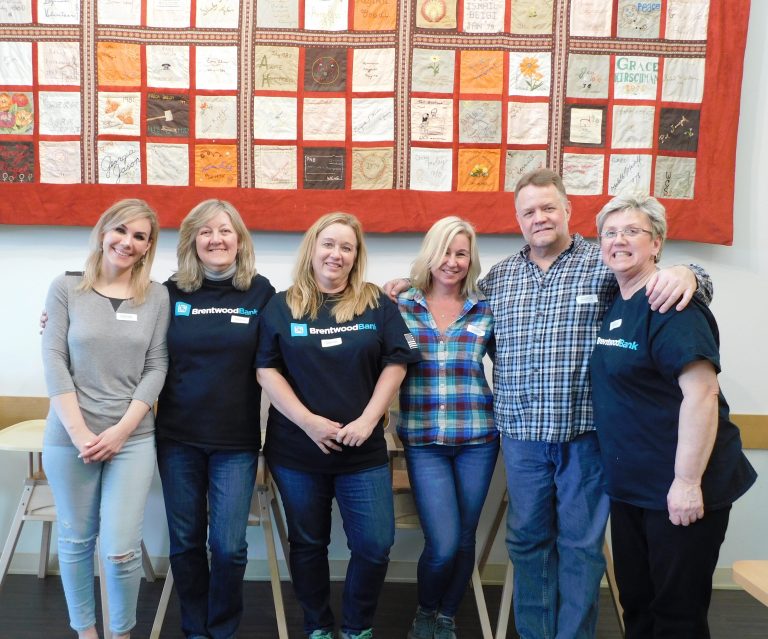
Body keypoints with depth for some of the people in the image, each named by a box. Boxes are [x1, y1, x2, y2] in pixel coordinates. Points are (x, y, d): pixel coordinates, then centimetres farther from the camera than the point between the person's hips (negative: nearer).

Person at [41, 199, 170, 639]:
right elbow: (54, 362, -4)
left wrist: (121, 429, -9)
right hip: (69, 436, 1)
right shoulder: (66, 288, 1)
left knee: (122, 549, -1)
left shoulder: (157, 296, 2)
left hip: (133, 437, 0)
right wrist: (79, 432, -11)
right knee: (76, 540, 13)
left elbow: (157, 368, -1)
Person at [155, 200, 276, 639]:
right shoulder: (171, 292, 1)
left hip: (237, 441, -1)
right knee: (185, 541, 13)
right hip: (178, 438, 2)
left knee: (229, 546, 4)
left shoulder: (260, 292, -2)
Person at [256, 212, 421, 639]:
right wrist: (307, 420, -14)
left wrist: (368, 419, -11)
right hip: (296, 449, 0)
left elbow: (395, 363, -1)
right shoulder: (282, 307, 2)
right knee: (308, 544, 13)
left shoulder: (378, 305, 3)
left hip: (364, 449, 0)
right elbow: (267, 369, -3)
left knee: (375, 545, 1)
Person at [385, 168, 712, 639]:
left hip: (585, 433, -3)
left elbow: (676, 280, -4)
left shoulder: (604, 264, -2)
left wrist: (684, 274, -26)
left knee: (581, 545, 8)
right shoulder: (500, 276, 10)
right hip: (522, 435, 4)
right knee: (528, 540, 14)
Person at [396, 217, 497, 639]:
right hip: (423, 441, -2)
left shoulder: (485, 310, 5)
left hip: (477, 438, 2)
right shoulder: (401, 306, 2)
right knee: (444, 543, -6)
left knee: (464, 538, 12)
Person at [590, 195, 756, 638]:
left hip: (679, 490, -8)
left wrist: (687, 482, -25)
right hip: (630, 486, 8)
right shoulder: (617, 305, 9)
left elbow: (702, 394, -24)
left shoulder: (671, 304, -17)